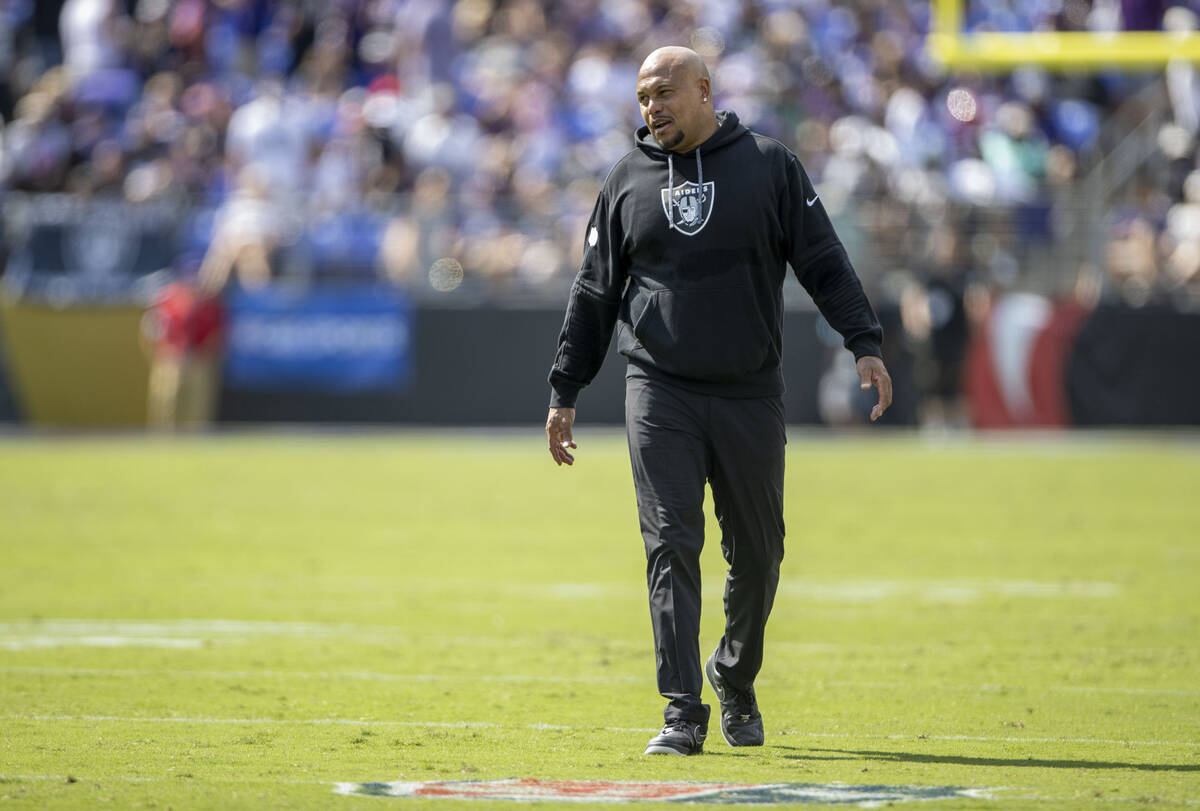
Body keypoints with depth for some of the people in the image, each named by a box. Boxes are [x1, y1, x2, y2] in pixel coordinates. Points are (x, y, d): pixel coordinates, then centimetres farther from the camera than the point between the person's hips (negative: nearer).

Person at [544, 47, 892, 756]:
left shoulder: (770, 166, 3)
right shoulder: (628, 180, 8)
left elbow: (824, 263, 1)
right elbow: (595, 292, 13)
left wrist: (865, 343, -12)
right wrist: (565, 392, 11)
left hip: (750, 394, 0)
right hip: (659, 392, 0)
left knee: (757, 552, 6)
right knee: (671, 546, -9)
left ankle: (736, 678, 30)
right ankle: (683, 713, -10)